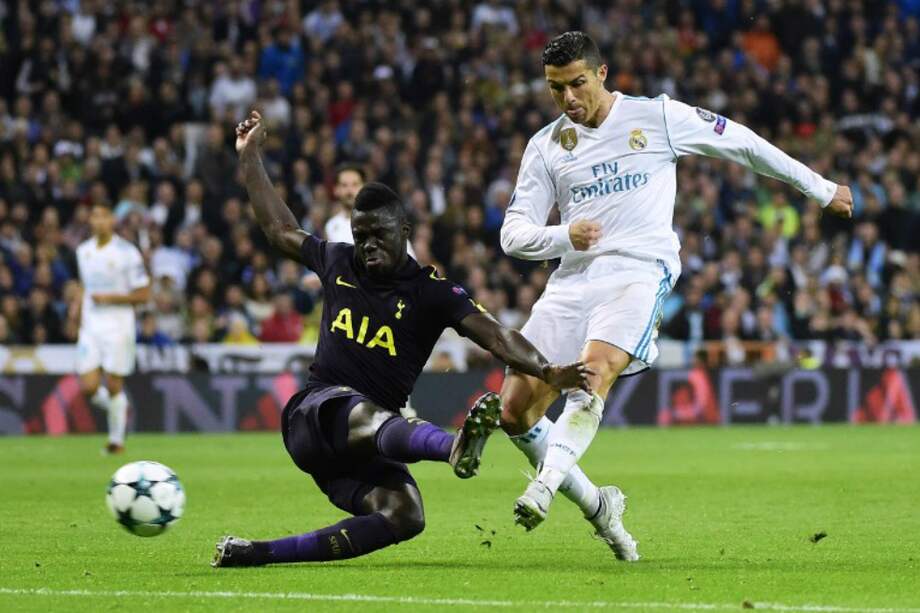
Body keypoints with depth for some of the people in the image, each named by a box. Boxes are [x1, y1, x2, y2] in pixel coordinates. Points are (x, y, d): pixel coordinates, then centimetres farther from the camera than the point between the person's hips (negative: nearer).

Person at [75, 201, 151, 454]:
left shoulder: (127, 253, -8)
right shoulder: (83, 251, 9)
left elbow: (143, 295, -6)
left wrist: (111, 298, -16)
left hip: (118, 327, -4)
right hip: (90, 327, 4)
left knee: (114, 386, -3)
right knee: (89, 387, -6)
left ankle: (117, 439, 12)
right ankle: (118, 408, 24)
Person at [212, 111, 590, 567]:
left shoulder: (430, 291, 2)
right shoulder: (338, 264, 12)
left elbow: (494, 335, -12)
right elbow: (280, 230, 30)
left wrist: (546, 371, -29)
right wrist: (249, 157, 35)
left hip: (367, 446, 2)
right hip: (315, 412, -2)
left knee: (405, 516, -27)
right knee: (368, 416, -40)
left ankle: (262, 553, -23)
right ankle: (454, 447, -75)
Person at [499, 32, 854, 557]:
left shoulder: (657, 117, 4)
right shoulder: (546, 146, 11)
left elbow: (742, 143, 14)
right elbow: (513, 234, 9)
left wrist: (821, 189, 20)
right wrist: (565, 236, -13)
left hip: (640, 273, -4)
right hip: (573, 279, 4)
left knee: (594, 372, -33)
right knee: (515, 410, -6)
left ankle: (545, 485, -45)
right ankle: (597, 507, 9)